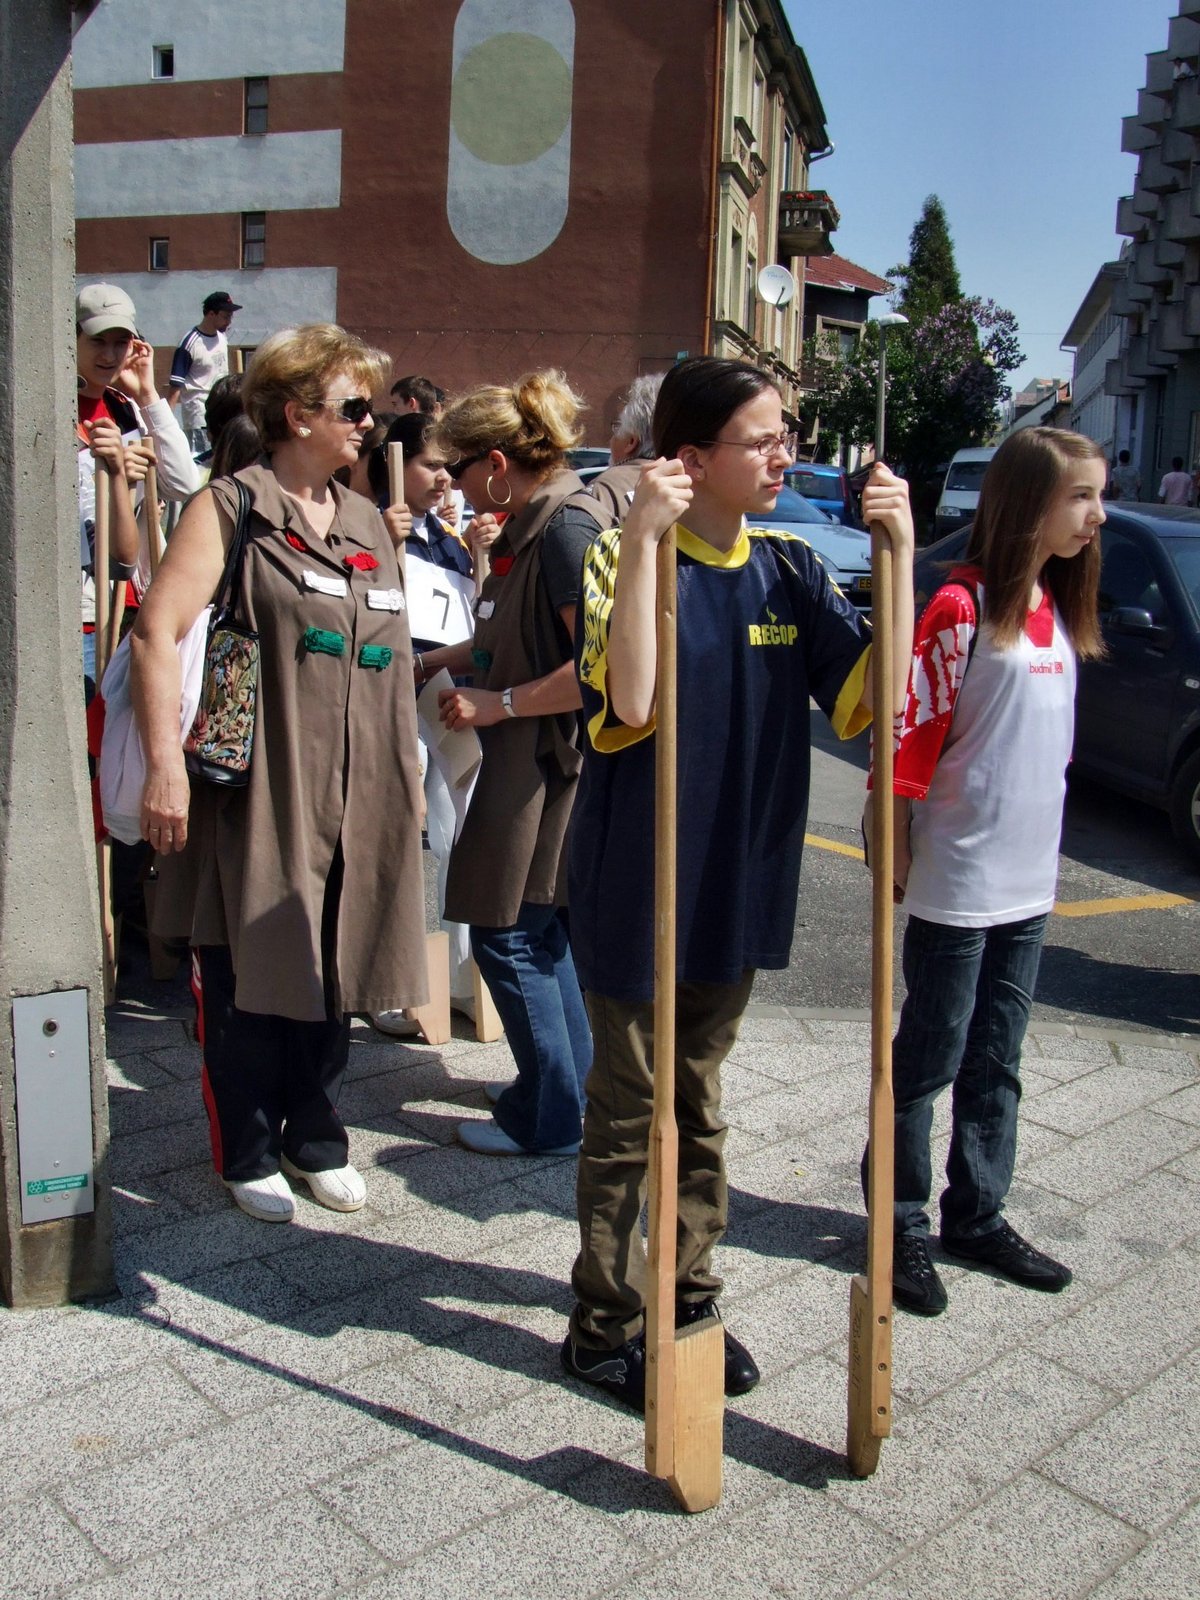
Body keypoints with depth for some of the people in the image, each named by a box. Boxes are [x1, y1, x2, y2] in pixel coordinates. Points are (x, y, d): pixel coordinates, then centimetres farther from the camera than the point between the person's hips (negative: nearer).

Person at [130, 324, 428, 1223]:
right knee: (250, 978, 5)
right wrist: (166, 765, -20)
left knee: (334, 974, 12)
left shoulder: (368, 524, 15)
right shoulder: (231, 508, -4)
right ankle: (249, 1153, 23)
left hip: (353, 796, 6)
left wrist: (407, 778, 18)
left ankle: (315, 1138, 30)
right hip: (254, 789, -5)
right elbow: (158, 633, -13)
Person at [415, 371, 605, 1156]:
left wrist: (500, 702, -18)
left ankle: (549, 1119, 11)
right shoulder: (529, 525, 12)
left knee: (510, 934, -2)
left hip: (553, 761, -10)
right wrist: (432, 662, 14)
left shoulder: (566, 526, -18)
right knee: (544, 929, 17)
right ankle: (571, 1085, 31)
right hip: (531, 761, 10)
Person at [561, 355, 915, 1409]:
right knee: (626, 1113, 8)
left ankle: (688, 1298, 34)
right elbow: (629, 702, -29)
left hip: (738, 883, 5)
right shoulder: (626, 560, -12)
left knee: (699, 1105, 18)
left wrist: (900, 553, -14)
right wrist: (645, 537, -31)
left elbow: (872, 697, -8)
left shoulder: (791, 573, 3)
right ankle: (605, 1322, 25)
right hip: (635, 886, -5)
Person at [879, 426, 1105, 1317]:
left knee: (996, 1062, 16)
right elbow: (909, 735, -14)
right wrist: (897, 859, -13)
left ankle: (978, 1217, 29)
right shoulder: (962, 608, -13)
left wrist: (1040, 852, 17)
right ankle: (902, 1225, 20)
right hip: (959, 882, -7)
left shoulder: (1058, 611, 11)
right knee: (929, 1059, 5)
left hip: (1030, 882, 7)